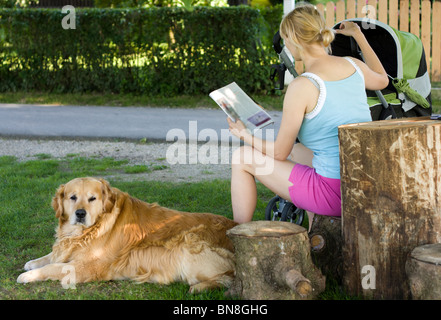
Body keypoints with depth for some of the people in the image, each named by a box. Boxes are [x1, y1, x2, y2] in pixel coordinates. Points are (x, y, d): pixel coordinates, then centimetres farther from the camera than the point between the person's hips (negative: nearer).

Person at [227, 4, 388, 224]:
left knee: (242, 158, 8)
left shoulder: (301, 87, -17)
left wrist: (245, 136, 12)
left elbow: (280, 152, -7)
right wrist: (358, 34, 38)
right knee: (297, 151, 36)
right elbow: (382, 80, 30)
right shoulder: (353, 65, 3)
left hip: (334, 193, -8)